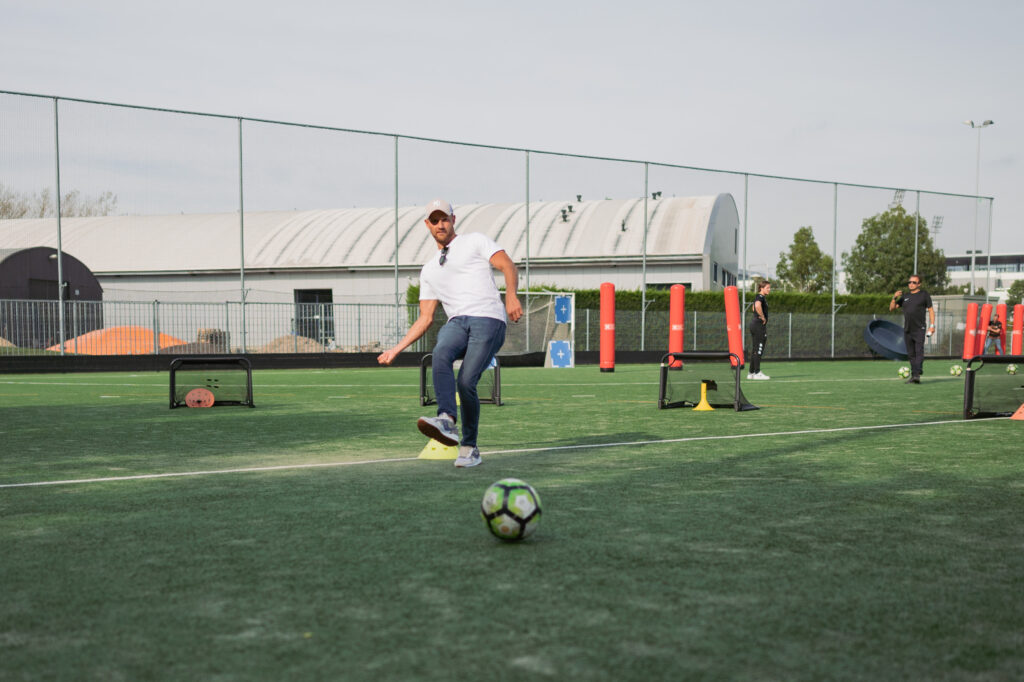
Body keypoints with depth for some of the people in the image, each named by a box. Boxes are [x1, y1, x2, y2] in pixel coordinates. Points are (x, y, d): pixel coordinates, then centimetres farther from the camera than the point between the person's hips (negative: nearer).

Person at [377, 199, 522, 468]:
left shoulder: (475, 241, 15)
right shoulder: (428, 271, 28)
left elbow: (508, 267, 4)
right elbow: (425, 319, 27)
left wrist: (511, 296, -16)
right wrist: (397, 349, 19)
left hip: (488, 318, -4)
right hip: (457, 322, 4)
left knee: (466, 382, -20)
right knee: (441, 353, -33)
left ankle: (469, 446, -3)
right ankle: (447, 422, -48)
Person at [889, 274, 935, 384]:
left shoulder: (924, 295, 6)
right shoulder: (905, 297, 18)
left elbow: (931, 310, 4)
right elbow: (891, 308, 17)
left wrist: (932, 325, -6)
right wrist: (894, 298, 0)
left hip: (919, 329, -5)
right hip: (907, 330, 5)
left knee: (919, 352, -14)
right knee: (911, 354, 6)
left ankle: (917, 375, -22)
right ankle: (913, 375, 9)